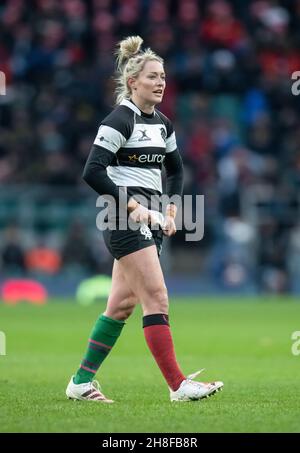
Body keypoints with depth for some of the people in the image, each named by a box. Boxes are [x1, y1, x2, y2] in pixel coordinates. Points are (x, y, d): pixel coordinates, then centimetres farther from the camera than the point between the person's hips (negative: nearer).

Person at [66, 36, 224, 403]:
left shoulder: (161, 123, 13)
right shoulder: (120, 120, -11)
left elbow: (175, 170, 26)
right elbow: (92, 172, -18)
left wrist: (171, 211, 13)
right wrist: (131, 204, -18)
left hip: (150, 219, 9)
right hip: (126, 220, -9)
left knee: (122, 304, 10)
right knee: (156, 299, -12)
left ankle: (81, 382, 18)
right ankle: (177, 385, -13)